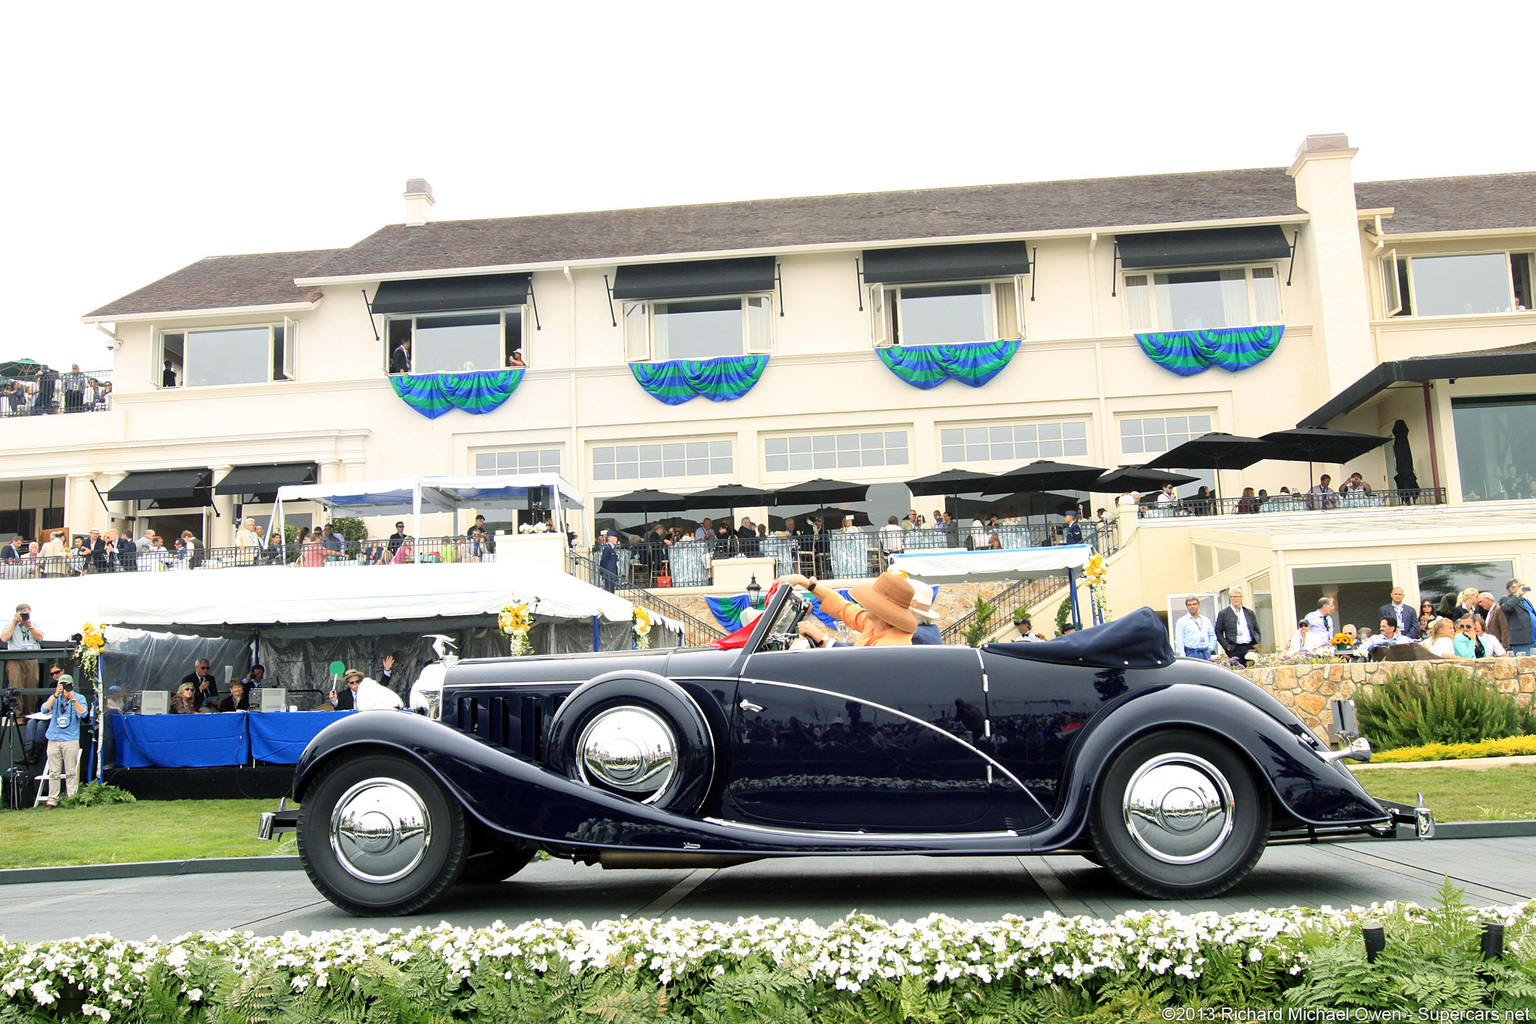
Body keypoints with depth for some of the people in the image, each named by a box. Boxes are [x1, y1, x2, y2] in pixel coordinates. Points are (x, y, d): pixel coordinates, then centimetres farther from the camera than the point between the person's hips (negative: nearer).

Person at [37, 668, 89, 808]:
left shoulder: (79, 698, 5)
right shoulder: (54, 698, 12)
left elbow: (82, 713, -10)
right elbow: (44, 709, -5)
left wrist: (72, 699, -14)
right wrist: (56, 695, -13)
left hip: (71, 740, -3)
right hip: (54, 739, 3)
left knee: (71, 772, -4)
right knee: (54, 772, 3)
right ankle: (52, 800, 8)